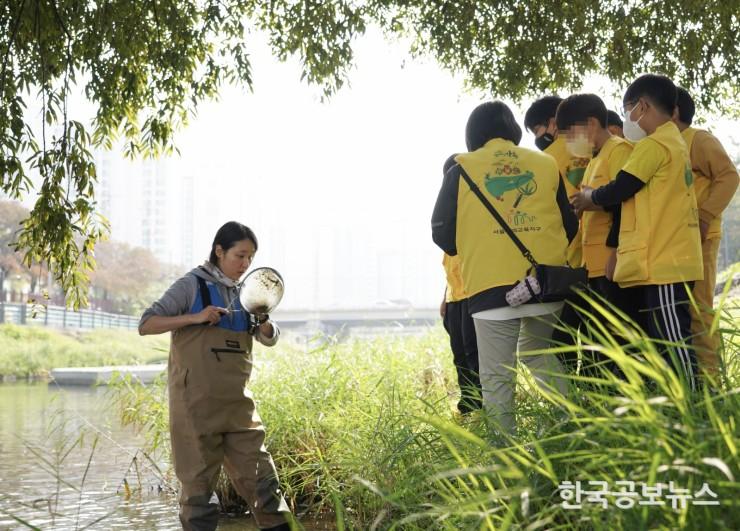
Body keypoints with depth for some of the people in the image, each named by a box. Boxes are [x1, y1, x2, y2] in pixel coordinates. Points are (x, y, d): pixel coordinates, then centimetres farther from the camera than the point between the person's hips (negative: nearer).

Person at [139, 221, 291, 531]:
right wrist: (195, 317, -19)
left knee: (258, 471, 4)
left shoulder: (243, 293, 13)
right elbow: (146, 325, -8)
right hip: (196, 401, -5)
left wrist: (264, 322, -8)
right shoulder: (192, 285, -4)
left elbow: (270, 339, 15)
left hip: (237, 401, 5)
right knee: (199, 478, 0)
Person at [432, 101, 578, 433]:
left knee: (497, 376, 2)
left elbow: (442, 234, 4)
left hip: (491, 285, -3)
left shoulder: (462, 170, 3)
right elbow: (569, 227, 14)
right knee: (537, 354, 22)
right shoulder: (546, 164, 9)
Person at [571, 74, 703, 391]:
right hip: (672, 260, 10)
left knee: (673, 343, -8)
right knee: (670, 343, 11)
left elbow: (620, 189, -12)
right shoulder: (674, 142, 19)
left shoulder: (653, 145, -12)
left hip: (662, 262, -10)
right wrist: (598, 201, 12)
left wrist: (591, 198, 7)